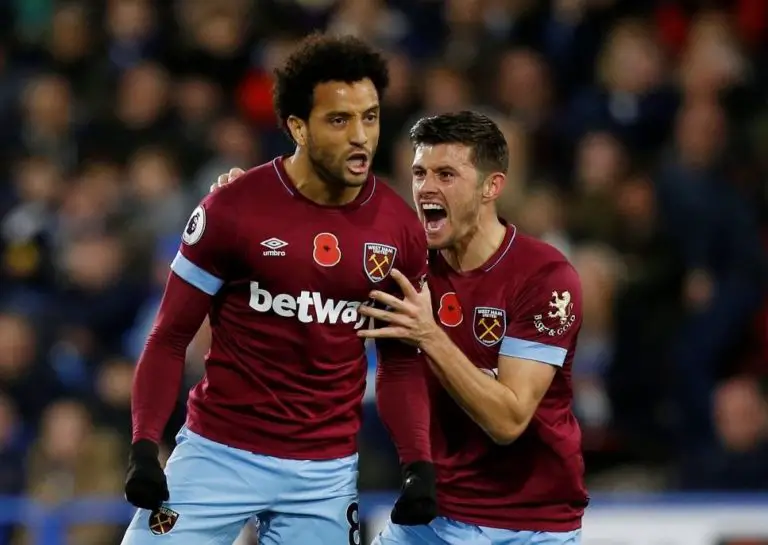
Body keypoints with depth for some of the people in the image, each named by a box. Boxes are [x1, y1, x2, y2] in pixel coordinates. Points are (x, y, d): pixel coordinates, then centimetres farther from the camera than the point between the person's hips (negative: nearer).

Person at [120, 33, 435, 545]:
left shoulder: (399, 231, 0)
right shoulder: (233, 210, -10)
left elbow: (400, 361, 11)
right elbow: (170, 339, -3)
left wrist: (420, 462, -3)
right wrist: (144, 446, -14)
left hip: (327, 470, 3)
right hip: (219, 453, -3)